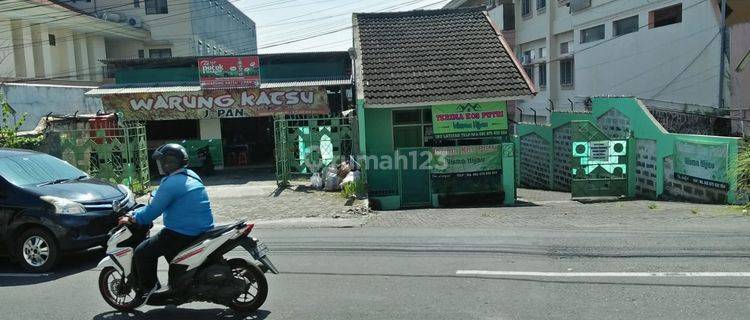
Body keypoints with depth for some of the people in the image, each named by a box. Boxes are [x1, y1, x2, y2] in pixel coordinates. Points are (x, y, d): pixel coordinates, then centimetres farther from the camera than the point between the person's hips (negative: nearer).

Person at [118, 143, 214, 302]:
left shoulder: (171, 183, -17)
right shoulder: (190, 175, 12)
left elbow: (153, 210, -14)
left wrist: (132, 219, 3)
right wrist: (137, 213, 26)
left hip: (184, 233, -10)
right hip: (202, 229, 10)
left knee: (142, 253, 1)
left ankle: (150, 290, 7)